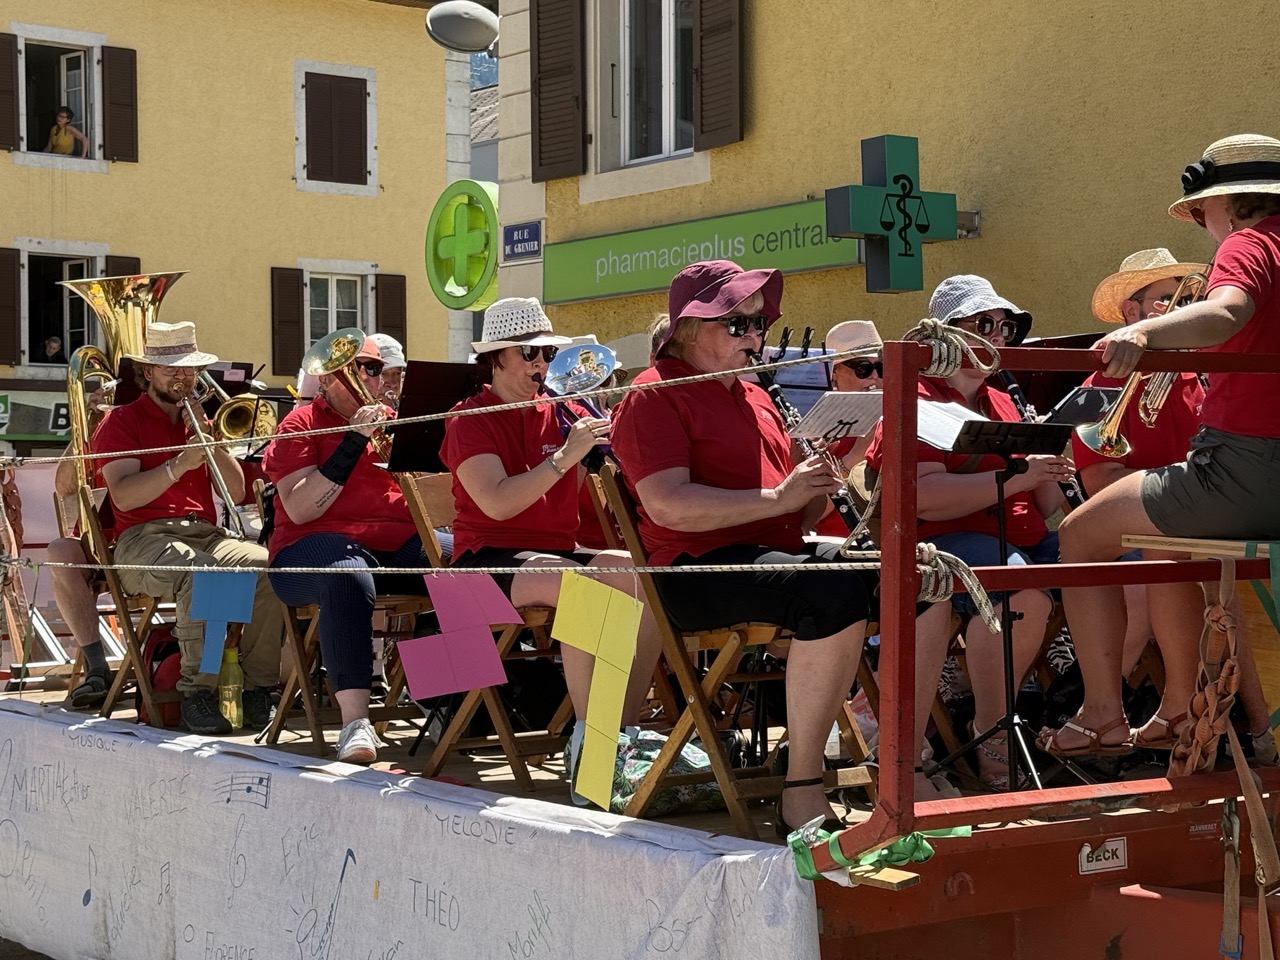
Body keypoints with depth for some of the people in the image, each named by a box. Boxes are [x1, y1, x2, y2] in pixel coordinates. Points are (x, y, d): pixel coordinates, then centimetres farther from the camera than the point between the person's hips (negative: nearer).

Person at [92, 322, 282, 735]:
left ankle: (257, 688, -22)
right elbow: (124, 496, -9)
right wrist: (180, 465, -20)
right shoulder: (121, 421, 8)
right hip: (145, 539, -4)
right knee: (198, 573, -39)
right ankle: (198, 693, -31)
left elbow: (236, 493, 13)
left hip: (205, 535, 5)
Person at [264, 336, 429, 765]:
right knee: (349, 577, -41)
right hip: (319, 545, -4)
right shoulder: (301, 424, 6)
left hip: (400, 543, 4)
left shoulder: (391, 421, 21)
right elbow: (299, 509, -11)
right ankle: (354, 721, -43)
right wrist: (353, 443, -15)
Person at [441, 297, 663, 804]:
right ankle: (587, 739, -31)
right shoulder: (470, 420, 0)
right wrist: (565, 456, -22)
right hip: (488, 556, -6)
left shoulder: (562, 414, 16)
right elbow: (497, 502, -17)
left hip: (560, 550, 6)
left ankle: (626, 729, -21)